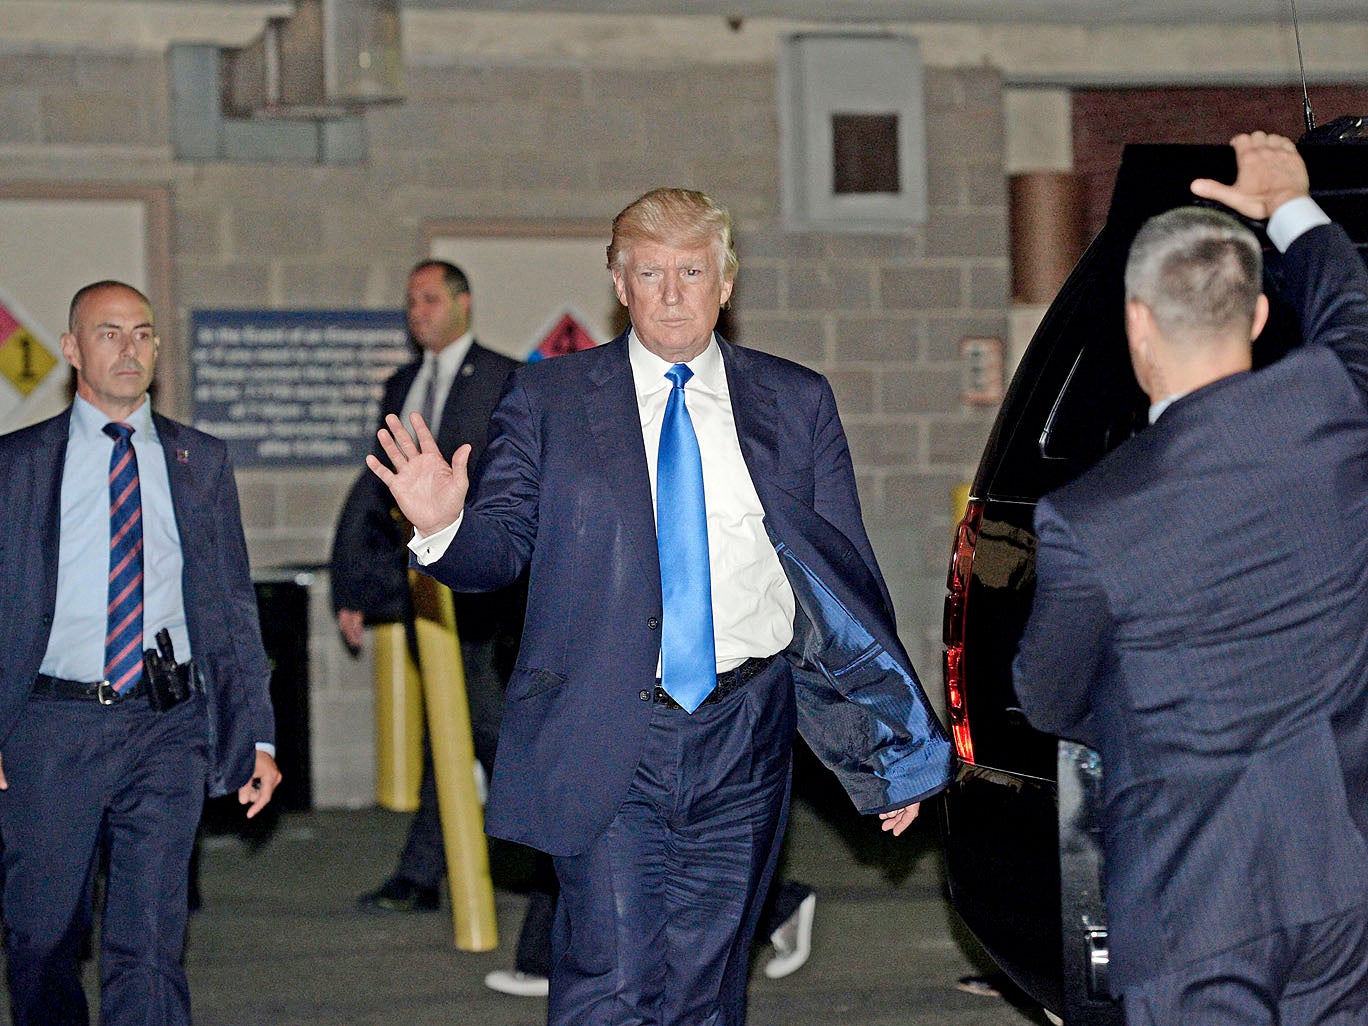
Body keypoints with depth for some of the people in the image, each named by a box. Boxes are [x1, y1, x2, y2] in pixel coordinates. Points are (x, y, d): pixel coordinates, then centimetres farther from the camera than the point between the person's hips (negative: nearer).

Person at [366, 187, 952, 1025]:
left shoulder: (797, 404, 10)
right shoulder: (551, 399, 6)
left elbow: (847, 573, 11)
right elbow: (503, 545, 3)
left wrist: (891, 757, 10)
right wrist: (442, 524, -21)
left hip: (742, 739, 2)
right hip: (604, 742, -2)